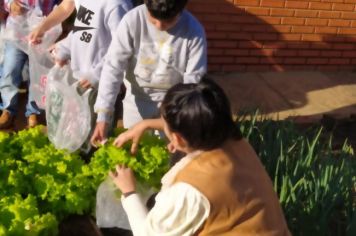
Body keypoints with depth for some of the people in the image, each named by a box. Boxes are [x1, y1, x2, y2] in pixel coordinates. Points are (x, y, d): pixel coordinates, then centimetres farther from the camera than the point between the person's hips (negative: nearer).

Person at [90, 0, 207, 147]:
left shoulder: (194, 30, -20)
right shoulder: (132, 20, -21)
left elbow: (193, 80, -15)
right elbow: (113, 67, -19)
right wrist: (103, 115, -25)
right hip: (138, 99, 1)